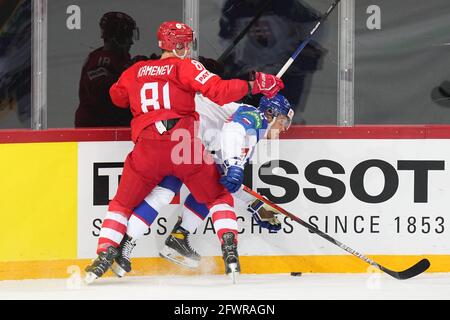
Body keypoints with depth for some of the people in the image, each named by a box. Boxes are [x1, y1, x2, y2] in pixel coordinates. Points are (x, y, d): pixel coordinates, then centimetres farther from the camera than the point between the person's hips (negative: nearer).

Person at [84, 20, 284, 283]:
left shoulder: (136, 71, 17)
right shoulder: (185, 67, 4)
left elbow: (117, 96, 34)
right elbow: (219, 91, -8)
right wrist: (254, 85, 0)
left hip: (147, 149, 2)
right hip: (184, 143, -2)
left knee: (123, 203, 17)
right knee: (218, 197, 16)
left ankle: (105, 254, 0)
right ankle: (230, 250, -1)